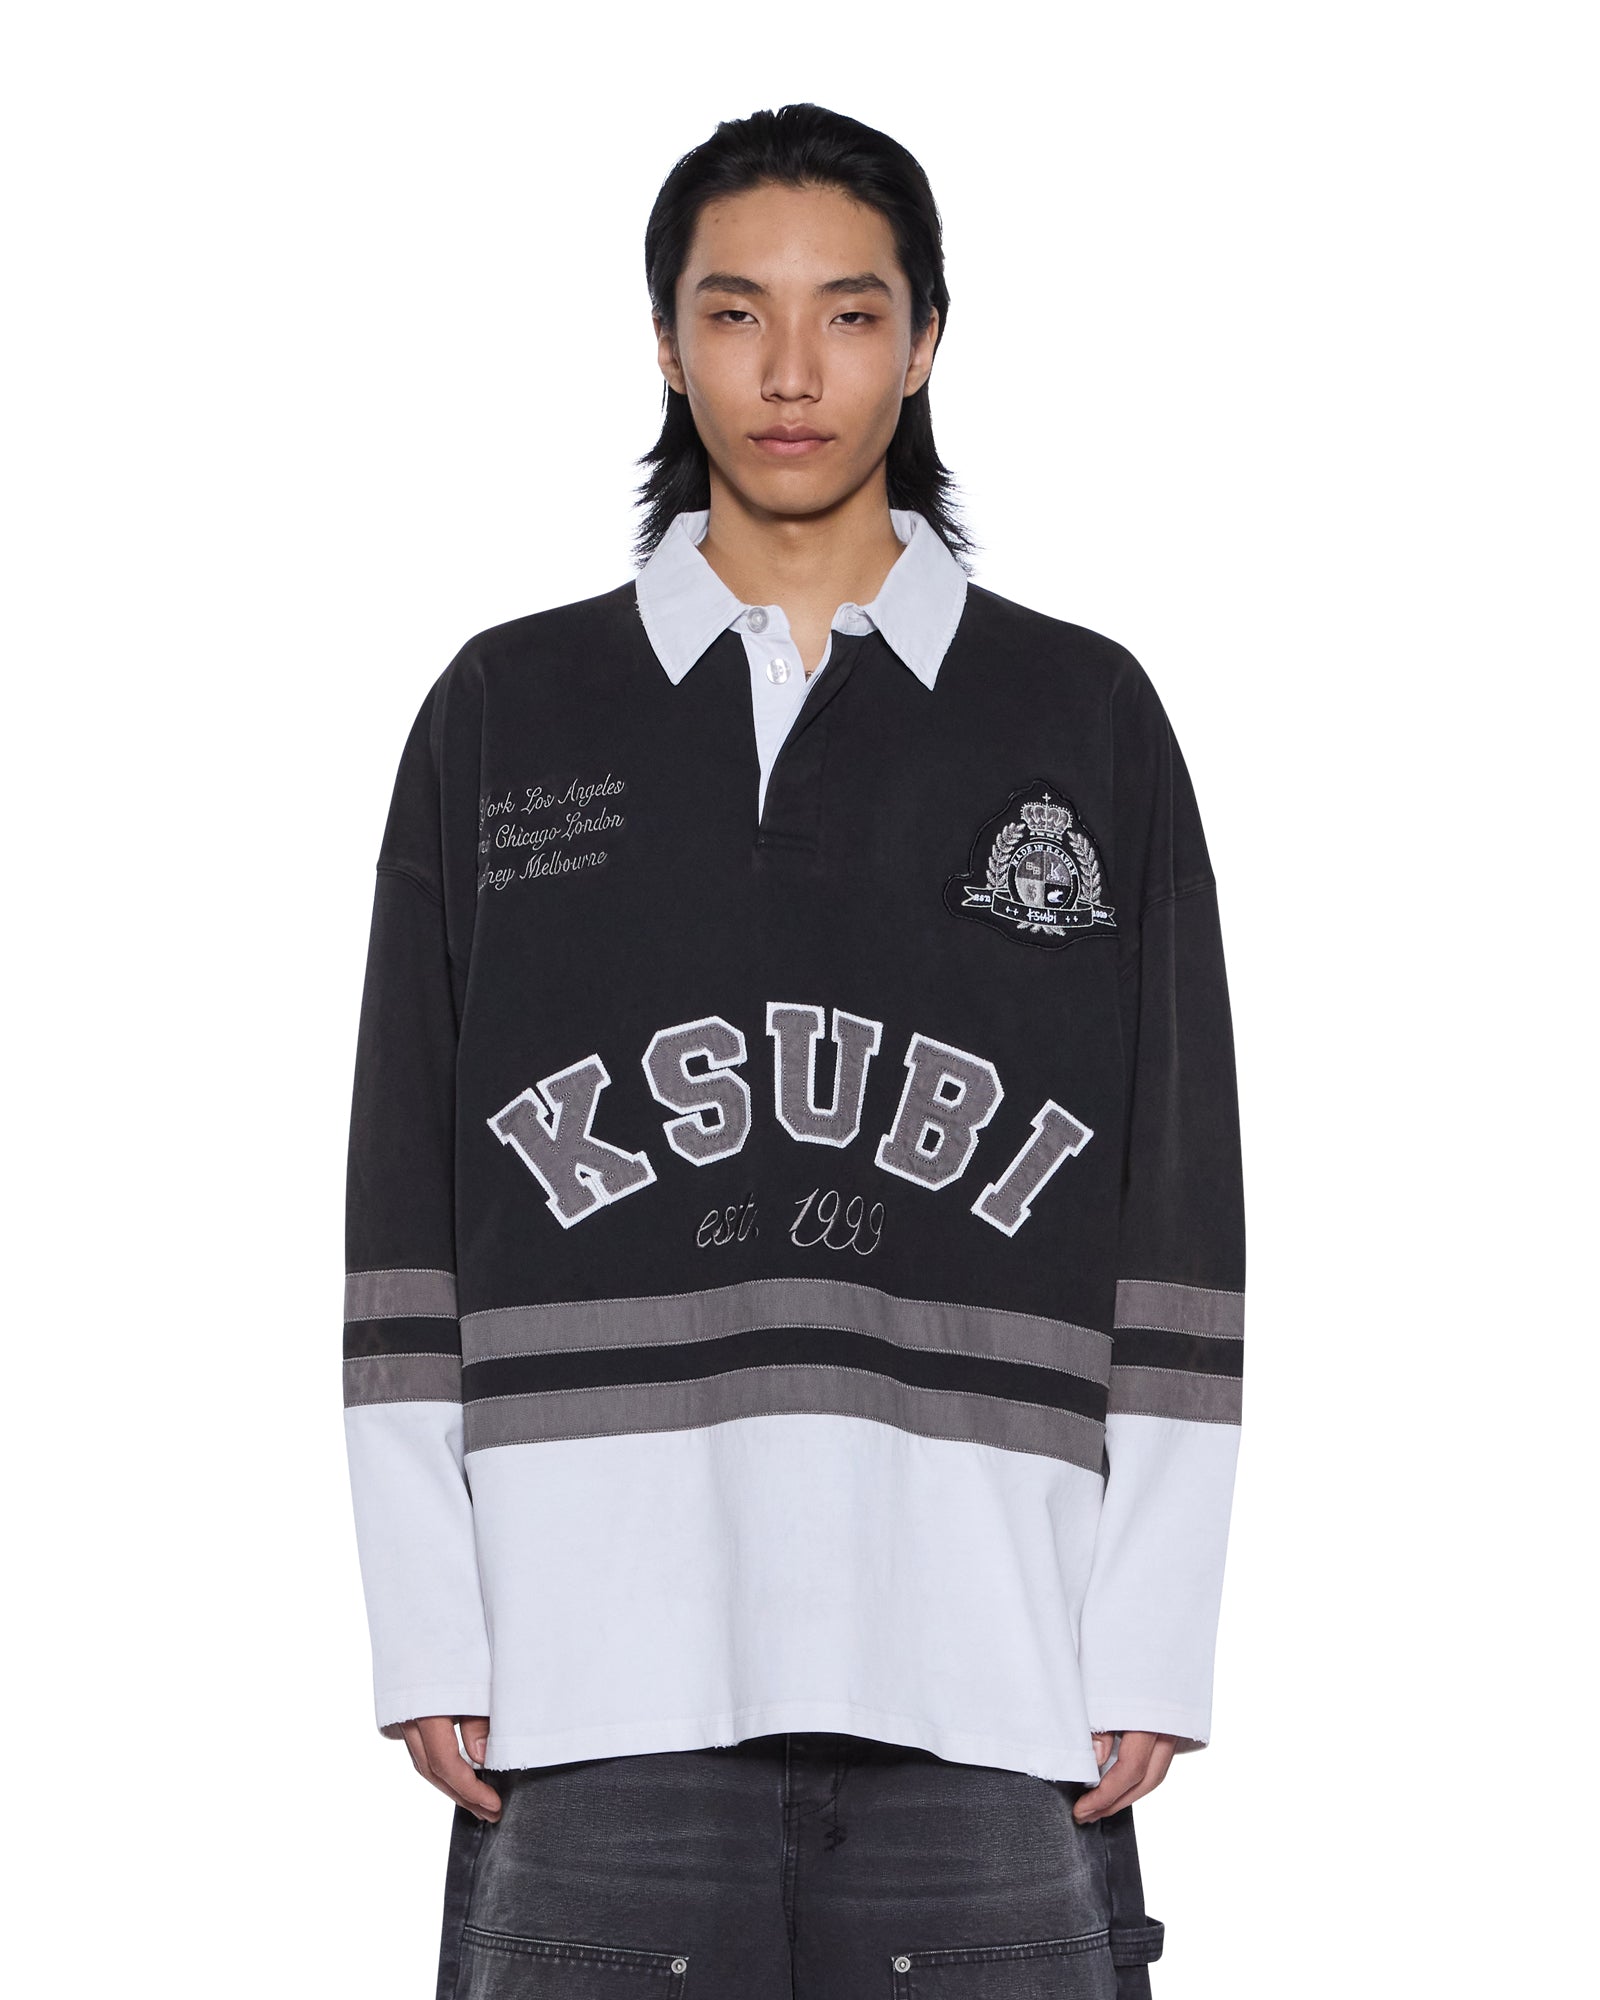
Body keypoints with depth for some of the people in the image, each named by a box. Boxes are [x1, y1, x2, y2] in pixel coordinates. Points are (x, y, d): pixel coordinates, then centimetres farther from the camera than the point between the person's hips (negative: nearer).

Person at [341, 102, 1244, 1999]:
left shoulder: (1084, 717, 10)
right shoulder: (505, 710, 11)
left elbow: (1176, 1223, 7)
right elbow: (409, 1243, 9)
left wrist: (1151, 1650, 1)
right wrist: (429, 1639, 2)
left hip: (986, 1696, 0)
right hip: (598, 1695, 0)